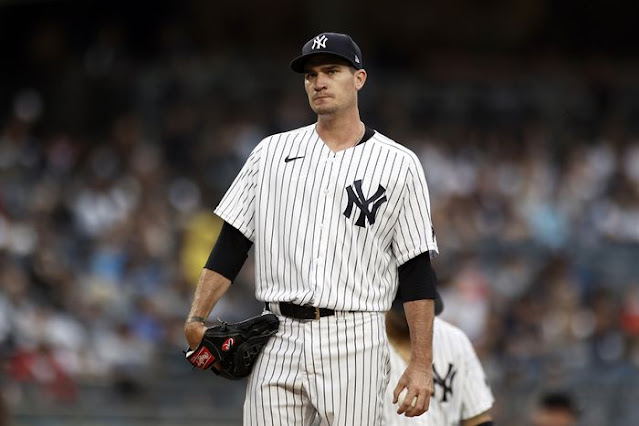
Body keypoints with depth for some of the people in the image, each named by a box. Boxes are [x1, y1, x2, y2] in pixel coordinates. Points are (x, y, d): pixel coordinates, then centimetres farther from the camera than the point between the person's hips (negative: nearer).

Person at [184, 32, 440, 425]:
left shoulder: (398, 164, 5)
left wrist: (422, 364, -5)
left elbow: (417, 271, 2)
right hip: (278, 343, 2)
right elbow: (231, 244, 11)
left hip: (354, 345, -2)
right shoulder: (272, 152, 12)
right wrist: (196, 320, -1)